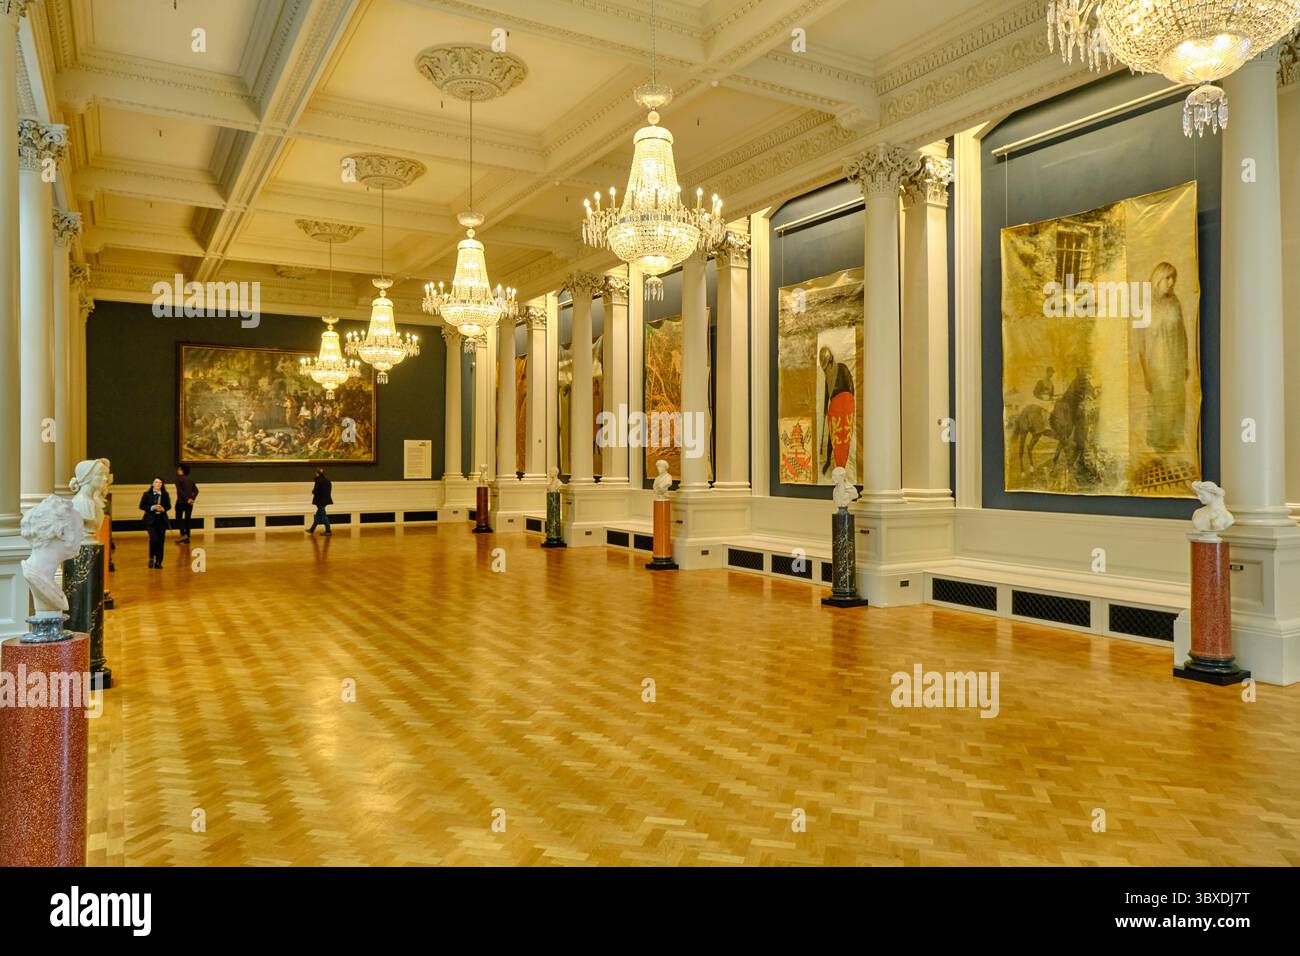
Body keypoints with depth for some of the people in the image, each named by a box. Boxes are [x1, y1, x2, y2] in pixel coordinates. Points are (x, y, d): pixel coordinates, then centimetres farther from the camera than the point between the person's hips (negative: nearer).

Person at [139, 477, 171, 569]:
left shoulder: (165, 495, 4)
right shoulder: (147, 494, -2)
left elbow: (169, 506, 11)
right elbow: (141, 506, -1)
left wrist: (163, 509, -11)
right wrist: (152, 507, -16)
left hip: (162, 520, 3)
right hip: (150, 520, -3)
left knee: (161, 540, 2)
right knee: (154, 539, -16)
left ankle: (158, 562, 13)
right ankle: (151, 558, 8)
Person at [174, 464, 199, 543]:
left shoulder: (178, 479, -7)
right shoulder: (191, 480, 10)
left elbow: (180, 491, -18)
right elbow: (196, 491, 3)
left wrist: (187, 499, -17)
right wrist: (192, 499, -6)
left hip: (181, 502, -5)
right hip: (189, 503, 5)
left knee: (179, 519, 4)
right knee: (187, 520, 9)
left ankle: (183, 534, -15)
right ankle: (187, 538, 9)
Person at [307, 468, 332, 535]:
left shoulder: (318, 481, -17)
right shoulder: (327, 481, 7)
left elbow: (315, 491, -19)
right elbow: (329, 489, 14)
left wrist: (313, 492, 2)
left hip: (320, 500, -8)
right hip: (326, 499, 8)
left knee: (323, 515, -3)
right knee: (318, 515, 16)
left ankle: (328, 531, -2)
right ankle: (312, 530, 25)